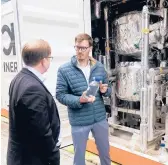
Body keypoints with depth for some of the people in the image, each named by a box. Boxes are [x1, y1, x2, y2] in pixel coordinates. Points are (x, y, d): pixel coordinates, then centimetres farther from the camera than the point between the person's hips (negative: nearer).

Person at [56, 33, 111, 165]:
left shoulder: (99, 67, 0)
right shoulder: (64, 70, -11)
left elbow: (108, 90, 8)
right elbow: (60, 95, -11)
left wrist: (105, 90, -16)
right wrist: (79, 100, -26)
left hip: (100, 118, 3)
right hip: (79, 121, -3)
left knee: (105, 151, 23)